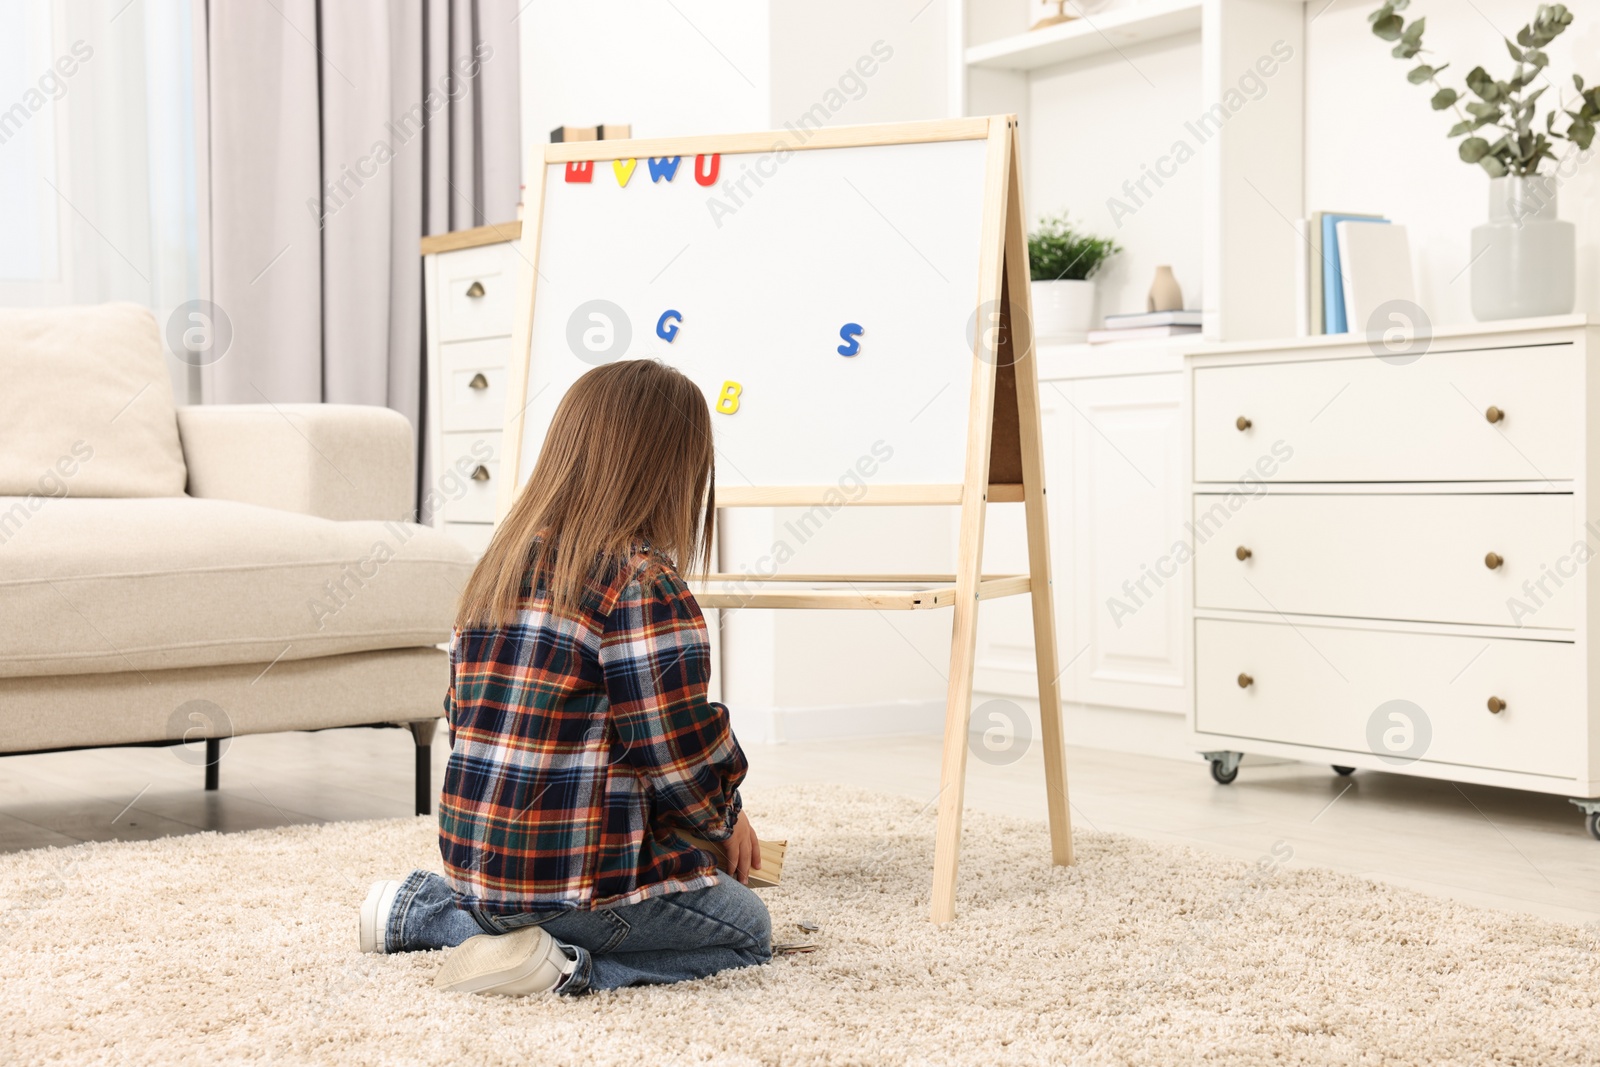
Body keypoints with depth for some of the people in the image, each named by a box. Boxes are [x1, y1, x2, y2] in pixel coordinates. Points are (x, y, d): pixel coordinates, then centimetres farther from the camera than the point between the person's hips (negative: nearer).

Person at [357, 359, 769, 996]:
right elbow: (683, 755, -16)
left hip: (473, 866, 8)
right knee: (748, 930, 13)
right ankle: (565, 964, -8)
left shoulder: (502, 565, 8)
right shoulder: (643, 585, -17)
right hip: (581, 875, -8)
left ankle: (421, 910, 15)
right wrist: (726, 819, 7)